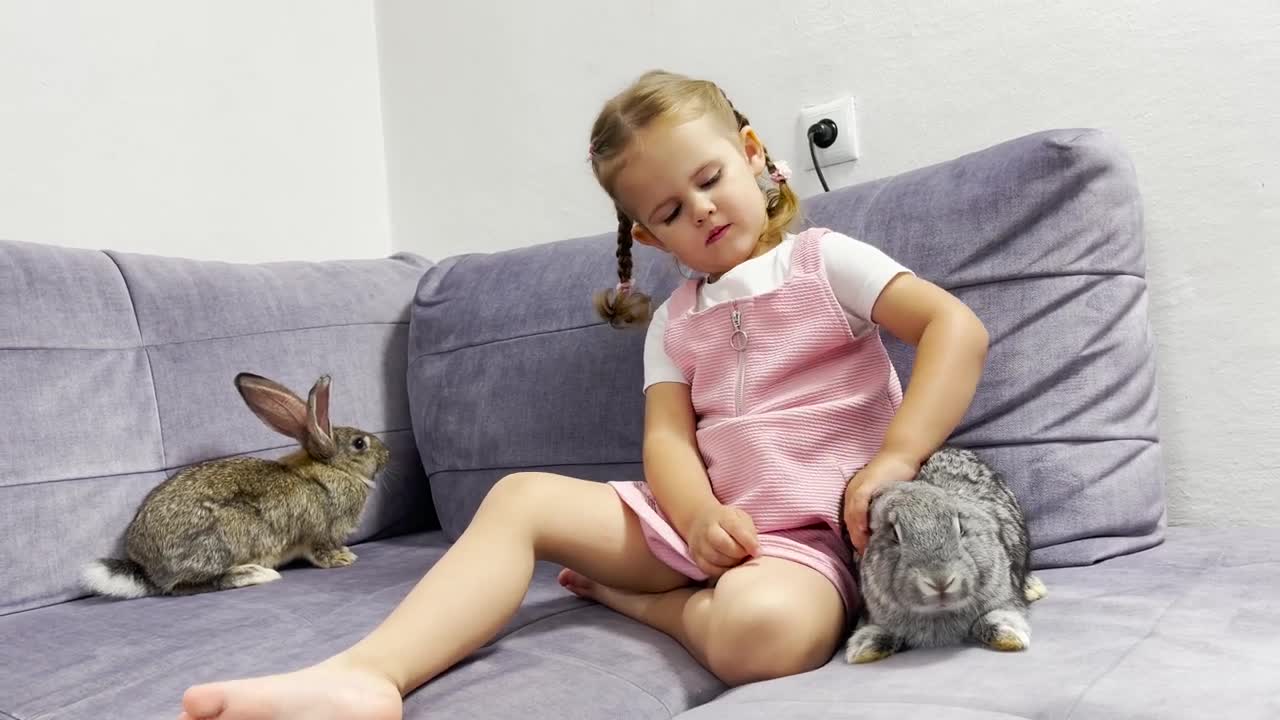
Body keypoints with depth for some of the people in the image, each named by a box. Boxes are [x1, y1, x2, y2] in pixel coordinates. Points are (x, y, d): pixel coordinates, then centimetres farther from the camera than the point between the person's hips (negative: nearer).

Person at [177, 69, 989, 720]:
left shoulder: (826, 261, 2)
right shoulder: (676, 320, 16)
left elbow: (959, 328, -9)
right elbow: (667, 437, 1)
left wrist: (895, 459, -20)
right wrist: (699, 514, -21)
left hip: (811, 534, -4)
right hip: (704, 518, 5)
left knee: (761, 626, -40)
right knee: (520, 497, -12)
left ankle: (631, 595, -10)